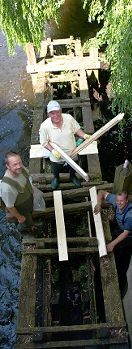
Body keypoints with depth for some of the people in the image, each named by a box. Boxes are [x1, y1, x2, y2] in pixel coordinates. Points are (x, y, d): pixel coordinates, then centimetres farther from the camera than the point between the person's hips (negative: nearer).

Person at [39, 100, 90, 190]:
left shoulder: (69, 118, -25)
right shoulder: (44, 126, -29)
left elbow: (77, 129, -8)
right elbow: (44, 142, -16)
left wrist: (85, 135, -25)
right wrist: (53, 150, -30)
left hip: (72, 153, 2)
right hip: (57, 156, -1)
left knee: (73, 168, 32)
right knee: (55, 171, 30)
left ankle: (73, 176, 68)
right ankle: (56, 177, 67)